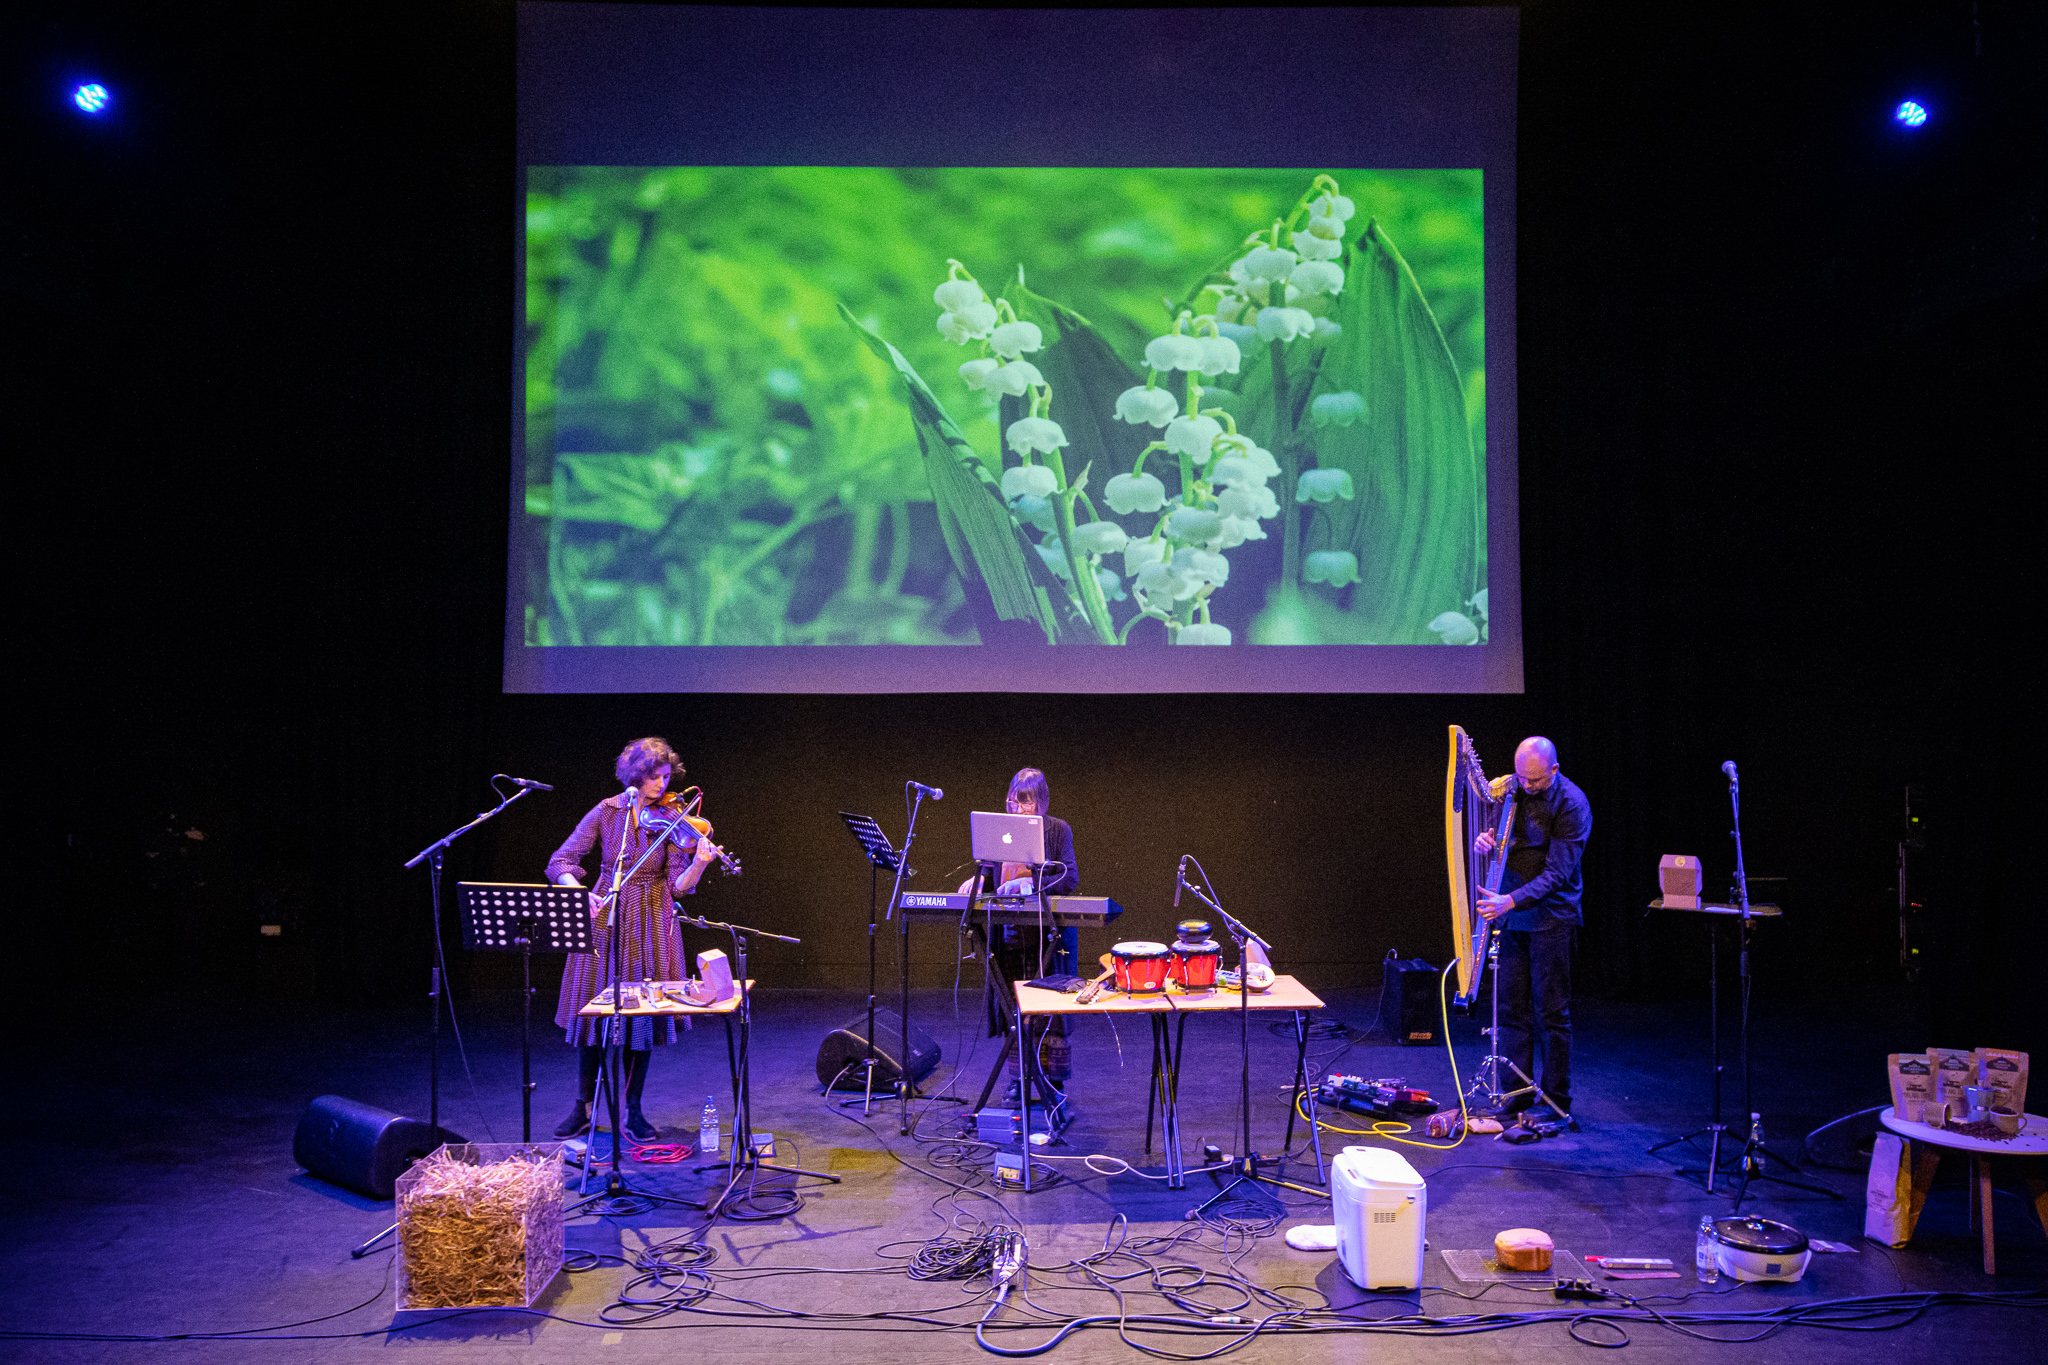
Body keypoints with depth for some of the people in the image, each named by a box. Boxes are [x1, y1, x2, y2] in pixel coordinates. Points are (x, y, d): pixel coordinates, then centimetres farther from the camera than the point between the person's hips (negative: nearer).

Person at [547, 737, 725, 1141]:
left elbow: (679, 884, -9)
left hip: (649, 924, 0)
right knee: (591, 1010, 3)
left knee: (643, 1015, 1)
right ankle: (582, 1109, 18)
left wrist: (701, 863, -28)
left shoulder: (671, 820, -2)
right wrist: (578, 893, -26)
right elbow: (561, 862, -8)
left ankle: (634, 1112, 14)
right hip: (603, 917, 0)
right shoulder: (606, 812, -2)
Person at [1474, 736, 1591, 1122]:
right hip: (1510, 915, 5)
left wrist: (1511, 900, -28)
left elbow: (1556, 873, -19)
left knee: (1552, 1013, 1)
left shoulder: (1572, 805, -15)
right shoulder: (1511, 789, 2)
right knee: (1512, 1009, 8)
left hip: (1551, 917, -5)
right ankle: (1516, 1095, 17)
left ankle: (1557, 1101, 12)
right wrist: (1485, 838, -11)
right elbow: (1496, 835, 13)